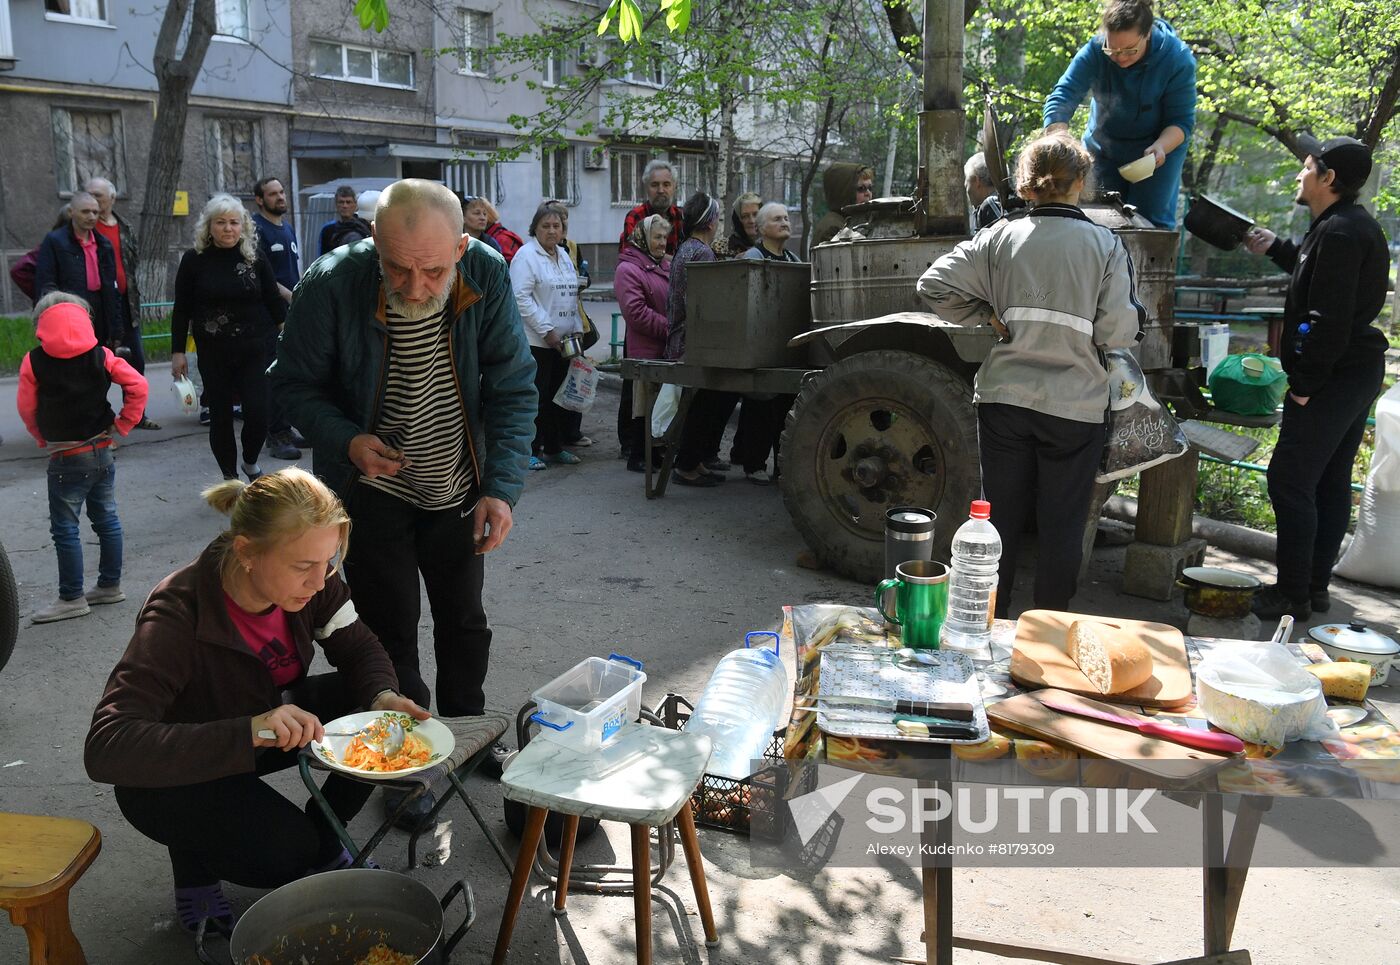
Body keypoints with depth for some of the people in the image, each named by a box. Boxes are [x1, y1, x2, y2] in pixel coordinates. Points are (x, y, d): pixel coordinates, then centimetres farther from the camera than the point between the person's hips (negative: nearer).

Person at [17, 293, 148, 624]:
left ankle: (72, 598, 9)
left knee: (65, 529, 4)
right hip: (102, 452, 4)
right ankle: (110, 585, 23)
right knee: (107, 520, 14)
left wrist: (45, 440, 14)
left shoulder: (34, 362, -8)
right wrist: (122, 425, 0)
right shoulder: (101, 357, -2)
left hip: (65, 459, -4)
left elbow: (27, 408, -1)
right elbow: (137, 386, -8)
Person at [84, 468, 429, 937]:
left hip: (263, 717, 6)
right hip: (173, 772, -5)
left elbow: (358, 648, -6)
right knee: (290, 853, -27)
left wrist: (384, 698, -29)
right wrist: (249, 731, -53)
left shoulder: (310, 580, -20)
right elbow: (105, 748, -41)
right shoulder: (179, 616, -34)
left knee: (386, 717, -16)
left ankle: (321, 839, 7)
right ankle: (195, 853, 5)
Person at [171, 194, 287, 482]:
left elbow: (274, 301, 5)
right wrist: (178, 352, 1)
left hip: (253, 350, 0)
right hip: (213, 353, 0)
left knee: (258, 412, -7)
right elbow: (181, 309, 3)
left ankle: (251, 463, 22)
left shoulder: (255, 258, 1)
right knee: (220, 415, 6)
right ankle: (230, 476, 23)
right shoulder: (194, 260, -1)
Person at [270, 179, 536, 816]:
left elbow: (513, 388, -13)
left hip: (456, 488, 3)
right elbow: (295, 383, -10)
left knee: (464, 619, 18)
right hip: (375, 490, -2)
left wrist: (501, 487, -21)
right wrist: (346, 440, -27)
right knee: (389, 628, 3)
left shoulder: (488, 276, -21)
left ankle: (466, 732, 43)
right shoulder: (330, 286, -25)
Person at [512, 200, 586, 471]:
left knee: (558, 395, 12)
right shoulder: (526, 256, -9)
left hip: (562, 340, 8)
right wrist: (547, 330, -19)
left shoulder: (564, 256, 16)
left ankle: (555, 448, 22)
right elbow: (521, 298, -18)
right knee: (536, 396, -4)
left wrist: (577, 330, 12)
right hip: (537, 341, -8)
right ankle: (530, 451, 3)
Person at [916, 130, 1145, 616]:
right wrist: (1137, 316, 11)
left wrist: (987, 317, 5)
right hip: (1075, 407, -2)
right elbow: (1118, 332, -10)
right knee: (1062, 526, 11)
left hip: (1004, 398, 2)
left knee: (1000, 517, 14)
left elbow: (935, 284, -6)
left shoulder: (1000, 237, -1)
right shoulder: (1105, 245, -6)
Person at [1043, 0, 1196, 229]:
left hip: (1161, 146, -2)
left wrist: (1161, 147, -41)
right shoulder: (1094, 52, -25)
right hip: (1104, 148, 2)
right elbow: (1061, 98, -34)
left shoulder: (1177, 59, -24)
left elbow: (1181, 120, -20)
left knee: (1152, 219, -4)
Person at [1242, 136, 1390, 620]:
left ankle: (1293, 595, -1)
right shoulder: (1356, 225, 13)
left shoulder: (1338, 232, -19)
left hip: (1334, 377, -11)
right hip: (1359, 371, 11)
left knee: (1290, 481, -7)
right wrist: (1277, 248, 27)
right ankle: (1315, 587, 23)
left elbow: (1329, 320, -24)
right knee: (1331, 483, 14)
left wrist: (1305, 385, -20)